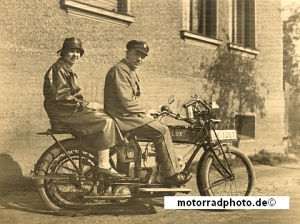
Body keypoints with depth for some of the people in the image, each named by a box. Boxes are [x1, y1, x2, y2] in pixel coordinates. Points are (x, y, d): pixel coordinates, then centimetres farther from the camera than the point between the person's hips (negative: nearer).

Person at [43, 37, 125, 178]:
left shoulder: (68, 70, 23)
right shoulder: (58, 69, -10)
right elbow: (60, 96, -20)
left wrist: (86, 104, 3)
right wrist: (86, 104, -16)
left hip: (71, 110, 10)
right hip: (62, 113, -10)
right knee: (105, 122, -20)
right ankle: (103, 165, -18)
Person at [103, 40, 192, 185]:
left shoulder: (131, 72, 21)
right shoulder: (120, 70, -13)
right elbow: (126, 101, -21)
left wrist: (146, 113, 8)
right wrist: (144, 113, -10)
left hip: (127, 114, 10)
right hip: (122, 116, -10)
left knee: (161, 130, 9)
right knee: (161, 131, -16)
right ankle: (172, 174, -10)